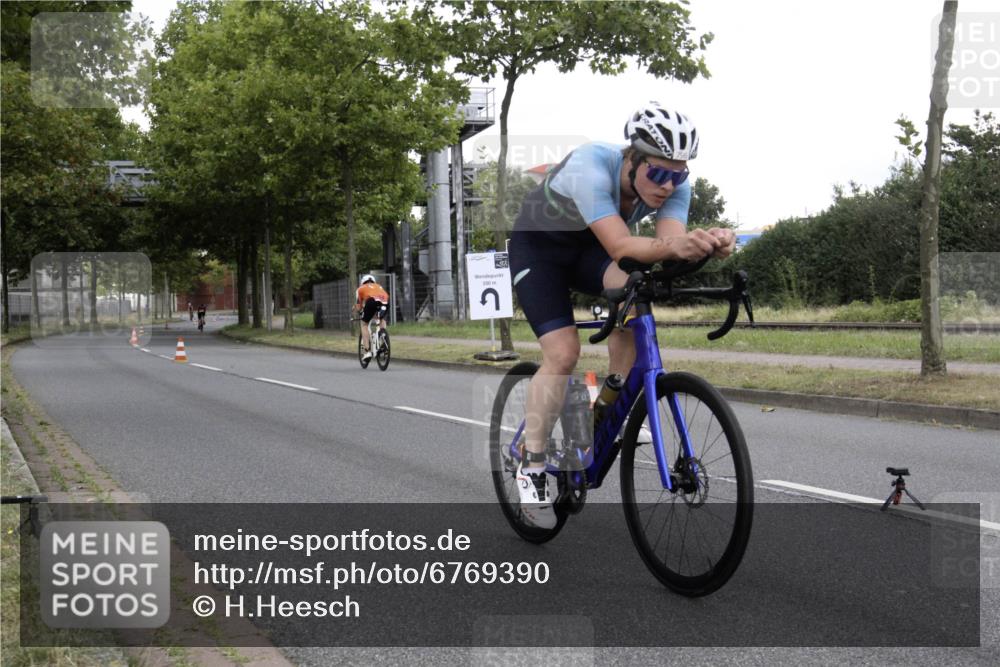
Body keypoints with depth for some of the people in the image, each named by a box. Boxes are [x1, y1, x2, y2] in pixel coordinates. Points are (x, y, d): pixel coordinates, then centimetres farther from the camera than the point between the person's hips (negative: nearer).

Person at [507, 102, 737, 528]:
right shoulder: (591, 168, -38)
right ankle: (531, 470, -4)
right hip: (539, 246, -4)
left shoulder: (673, 184, -21)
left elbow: (671, 239, -34)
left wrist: (706, 244, -56)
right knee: (563, 353, -19)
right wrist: (672, 247, -67)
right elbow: (620, 246, -48)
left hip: (591, 247, 4)